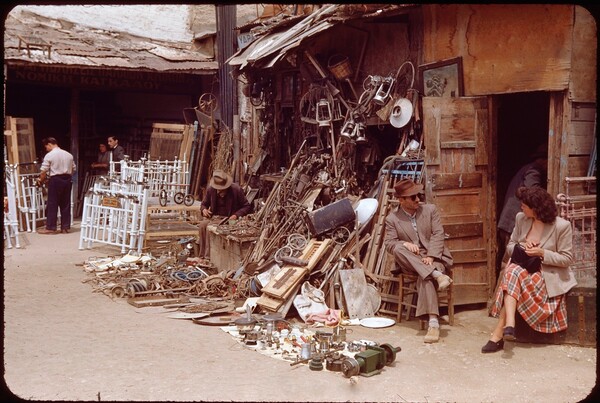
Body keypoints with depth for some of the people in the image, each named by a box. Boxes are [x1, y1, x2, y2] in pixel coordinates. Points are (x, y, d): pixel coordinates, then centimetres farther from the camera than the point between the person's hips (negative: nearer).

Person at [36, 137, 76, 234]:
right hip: (67, 180, 5)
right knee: (66, 204, 8)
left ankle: (50, 227, 3)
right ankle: (65, 227, 10)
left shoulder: (49, 155, -7)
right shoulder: (69, 155, 11)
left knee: (52, 204, 1)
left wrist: (41, 180, 8)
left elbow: (43, 171, -8)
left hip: (55, 180, -5)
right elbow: (73, 169, 13)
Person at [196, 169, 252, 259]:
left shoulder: (236, 189, -12)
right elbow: (204, 204, 16)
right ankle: (201, 255, -21)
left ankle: (208, 257, -24)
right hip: (214, 217, 4)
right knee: (202, 225, -26)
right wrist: (204, 209, -8)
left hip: (229, 218, -4)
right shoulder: (210, 189, -1)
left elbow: (247, 206, -5)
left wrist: (236, 215, -20)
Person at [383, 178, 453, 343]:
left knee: (425, 277, -33)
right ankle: (436, 274, -38)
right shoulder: (392, 219, 4)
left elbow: (438, 234, -2)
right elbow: (388, 243, -2)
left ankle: (433, 323, -41)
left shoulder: (430, 209, 6)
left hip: (434, 257, -1)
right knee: (398, 249, -31)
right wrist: (404, 244, -24)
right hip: (410, 262, 1)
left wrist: (430, 256, -17)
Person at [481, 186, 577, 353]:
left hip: (549, 275, -5)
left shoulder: (562, 226, -10)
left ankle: (498, 333, -34)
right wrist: (522, 246, -9)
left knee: (513, 274, -33)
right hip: (524, 267, 5)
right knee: (512, 273, -33)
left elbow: (566, 258, -8)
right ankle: (509, 324, -45)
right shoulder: (521, 218, 6)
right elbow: (510, 246, 13)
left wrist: (542, 253, -21)